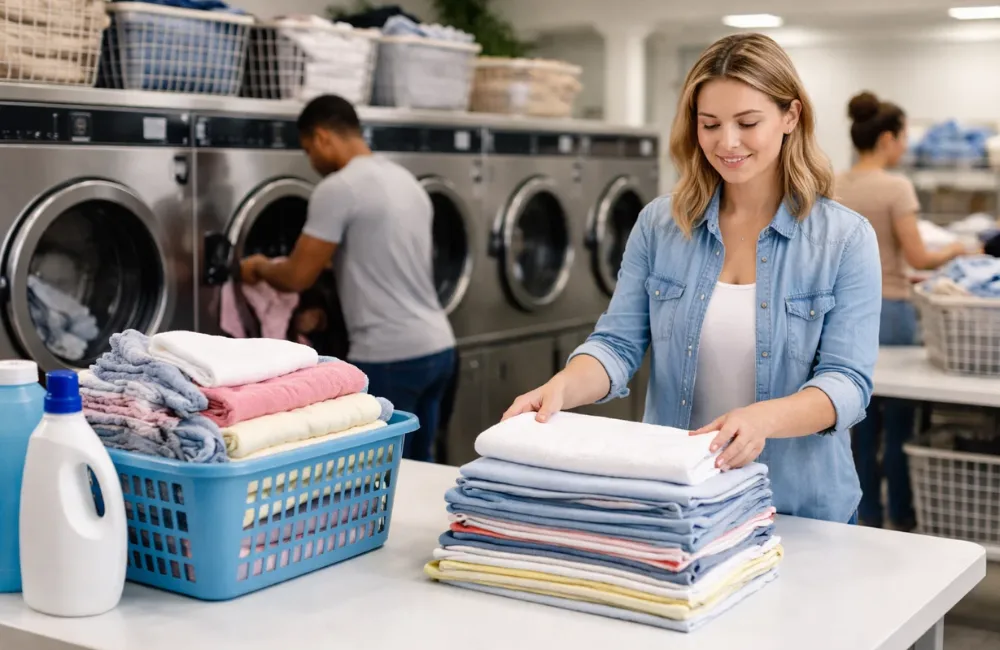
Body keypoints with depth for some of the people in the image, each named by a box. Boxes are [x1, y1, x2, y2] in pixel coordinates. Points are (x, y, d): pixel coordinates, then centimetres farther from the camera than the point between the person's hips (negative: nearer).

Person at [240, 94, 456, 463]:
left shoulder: (338, 188, -12)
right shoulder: (408, 182, 14)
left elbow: (297, 277, -9)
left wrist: (259, 267, 13)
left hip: (389, 357, -8)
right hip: (437, 346, 9)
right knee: (417, 467, 18)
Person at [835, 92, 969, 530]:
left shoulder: (834, 187, 6)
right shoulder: (896, 187, -14)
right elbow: (917, 258, -15)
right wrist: (954, 251, 4)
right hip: (887, 311, -7)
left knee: (863, 419, 13)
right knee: (898, 419, 5)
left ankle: (868, 517, 19)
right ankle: (902, 520, 14)